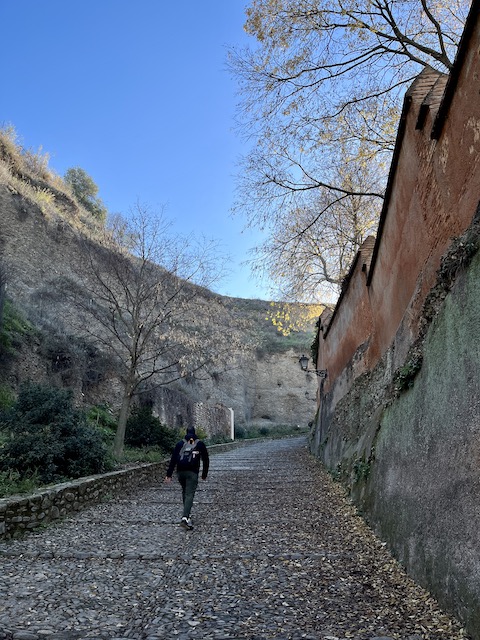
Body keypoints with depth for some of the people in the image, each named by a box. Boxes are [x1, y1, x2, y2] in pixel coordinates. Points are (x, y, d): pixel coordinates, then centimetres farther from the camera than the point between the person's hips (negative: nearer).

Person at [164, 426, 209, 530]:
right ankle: (185, 518, -22)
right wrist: (204, 474, 18)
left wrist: (169, 474, 3)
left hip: (180, 472, 3)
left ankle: (186, 516, 27)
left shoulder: (180, 443, 11)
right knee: (189, 494, -6)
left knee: (185, 492, 21)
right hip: (192, 473, -3)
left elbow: (173, 459, 4)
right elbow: (206, 459, 10)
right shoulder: (200, 444, 8)